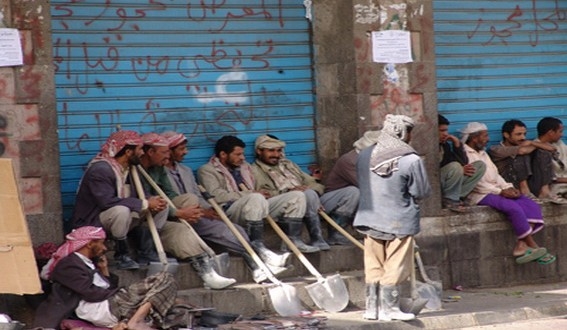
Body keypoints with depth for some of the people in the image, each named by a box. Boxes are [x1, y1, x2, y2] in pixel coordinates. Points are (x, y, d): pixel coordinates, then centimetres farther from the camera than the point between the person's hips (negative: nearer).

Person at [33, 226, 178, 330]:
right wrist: (123, 292, -4)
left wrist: (104, 270, 17)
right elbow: (91, 294, -12)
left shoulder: (89, 262, 28)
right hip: (98, 309, -10)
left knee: (164, 279, -1)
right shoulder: (69, 264, -1)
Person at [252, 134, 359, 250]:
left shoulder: (288, 164, 31)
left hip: (312, 201, 8)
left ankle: (335, 234, -12)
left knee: (352, 191, -5)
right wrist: (288, 192, -22)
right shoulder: (254, 171, 7)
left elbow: (312, 183, 22)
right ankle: (317, 239, -29)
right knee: (309, 194, -40)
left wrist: (311, 188, -2)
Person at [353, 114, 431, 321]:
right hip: (399, 222, -5)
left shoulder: (364, 156, -2)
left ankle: (372, 308, 18)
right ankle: (389, 309, 9)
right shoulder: (411, 160, -17)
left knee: (374, 267, 14)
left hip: (370, 219, 5)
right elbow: (423, 192, -9)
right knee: (394, 269, 6)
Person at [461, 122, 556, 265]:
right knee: (513, 207, -30)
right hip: (480, 195, -9)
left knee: (532, 206, -9)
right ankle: (532, 246, -20)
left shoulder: (483, 153, 24)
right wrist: (500, 192, -16)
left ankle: (521, 246, -22)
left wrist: (509, 188, 1)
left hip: (496, 191, 9)